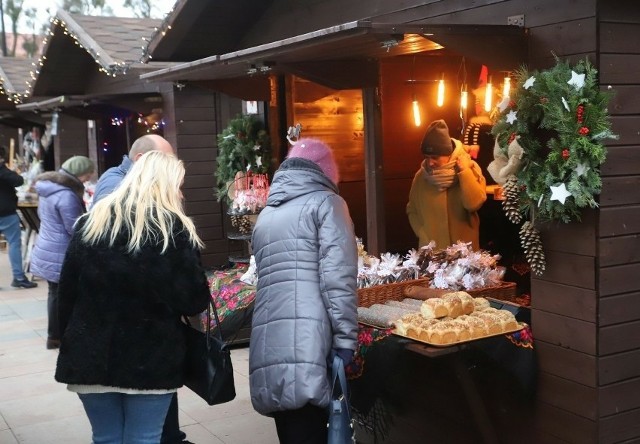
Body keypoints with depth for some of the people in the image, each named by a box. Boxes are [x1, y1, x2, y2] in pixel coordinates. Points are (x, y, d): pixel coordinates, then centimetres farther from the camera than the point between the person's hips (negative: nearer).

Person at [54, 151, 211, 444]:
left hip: (93, 356, 3)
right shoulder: (175, 229, -6)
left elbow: (67, 293, 5)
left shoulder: (90, 223, 4)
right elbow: (194, 301, -10)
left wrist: (71, 341, 13)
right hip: (152, 360, -3)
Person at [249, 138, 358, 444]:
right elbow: (338, 278, -8)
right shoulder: (325, 203, 4)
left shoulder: (266, 215, 23)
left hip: (267, 347, 6)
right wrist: (345, 338, -7)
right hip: (305, 344, -6)